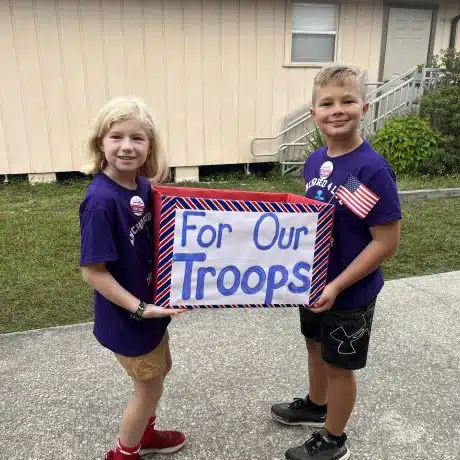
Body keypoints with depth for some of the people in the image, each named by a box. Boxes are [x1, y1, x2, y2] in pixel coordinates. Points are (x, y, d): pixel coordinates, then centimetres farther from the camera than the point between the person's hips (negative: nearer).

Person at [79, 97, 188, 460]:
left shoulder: (144, 186, -5)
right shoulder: (101, 200, -28)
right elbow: (92, 271, -25)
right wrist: (139, 308, -24)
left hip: (151, 302, 8)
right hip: (126, 315, -8)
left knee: (160, 369, 26)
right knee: (150, 385, 13)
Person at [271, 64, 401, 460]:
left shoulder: (373, 169, -25)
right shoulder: (315, 161, -2)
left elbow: (387, 242, -23)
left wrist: (337, 286, -23)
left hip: (349, 292, -7)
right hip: (313, 282, 7)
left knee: (339, 365, 13)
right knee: (316, 347, 26)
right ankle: (315, 406, 53)